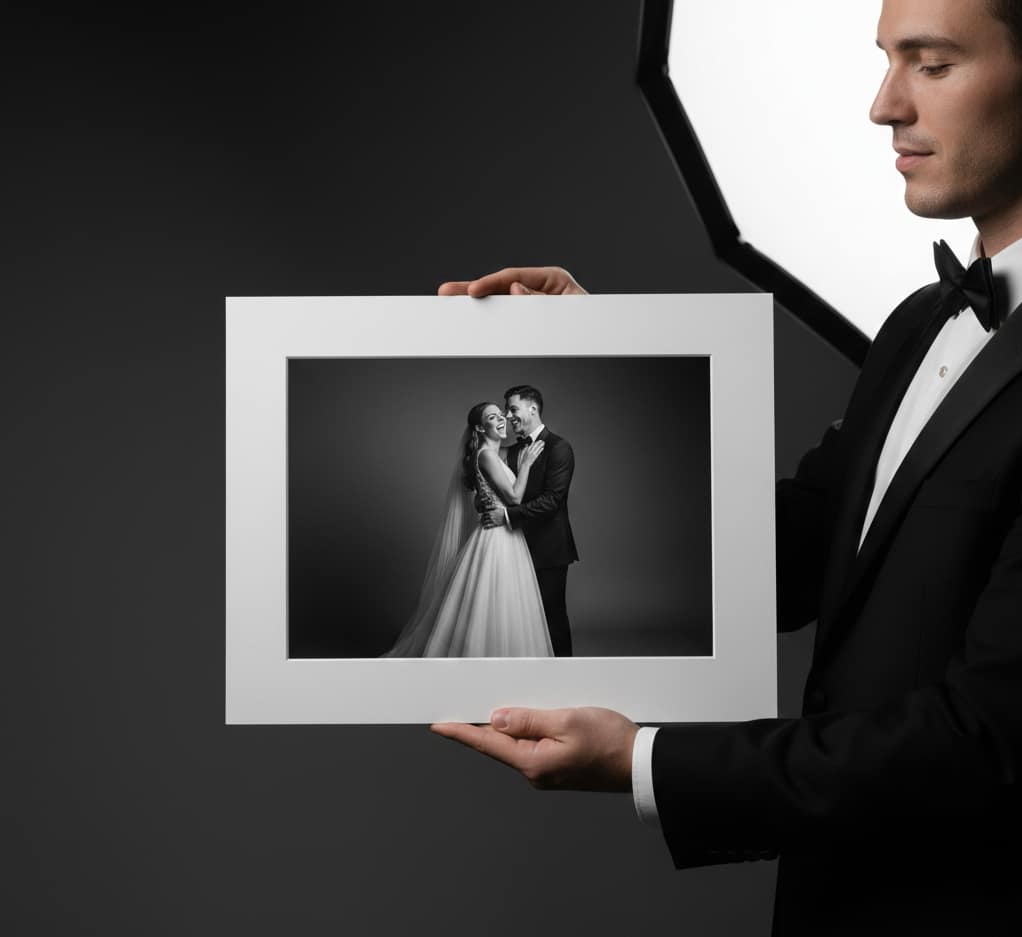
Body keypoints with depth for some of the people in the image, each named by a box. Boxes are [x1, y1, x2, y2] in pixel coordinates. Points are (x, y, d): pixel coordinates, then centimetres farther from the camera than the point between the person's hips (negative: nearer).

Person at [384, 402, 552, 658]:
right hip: (495, 539, -9)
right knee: (490, 612, -4)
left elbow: (511, 497, 12)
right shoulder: (486, 455, -13)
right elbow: (514, 497, -15)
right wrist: (526, 464, -7)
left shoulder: (495, 455, 15)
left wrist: (522, 464, 9)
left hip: (506, 538, 9)